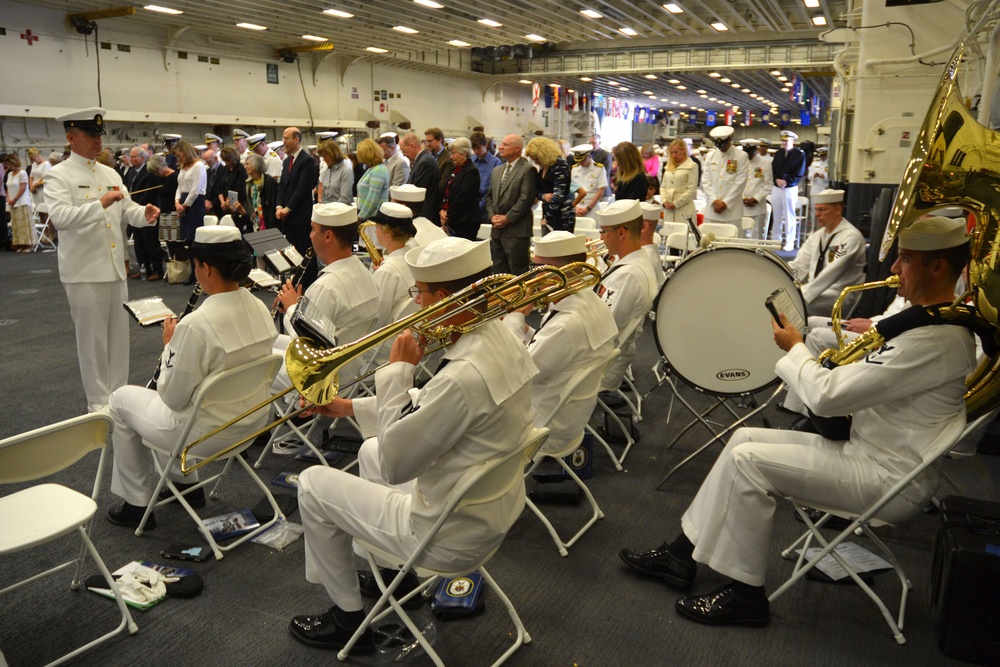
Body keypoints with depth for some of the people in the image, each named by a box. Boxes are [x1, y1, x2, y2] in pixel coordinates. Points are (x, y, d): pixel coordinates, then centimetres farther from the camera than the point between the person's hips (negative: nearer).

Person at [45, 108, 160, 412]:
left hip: (116, 267, 6)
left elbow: (127, 210, 14)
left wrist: (144, 213, -8)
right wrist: (100, 203, -32)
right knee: (92, 338, 2)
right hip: (84, 271, -6)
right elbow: (59, 216, -21)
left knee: (119, 334, 12)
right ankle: (99, 401, 14)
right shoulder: (58, 175, -7)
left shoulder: (110, 174, 13)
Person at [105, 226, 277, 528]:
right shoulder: (259, 309, -6)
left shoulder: (196, 324, -29)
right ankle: (187, 483, 38)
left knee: (121, 399, 17)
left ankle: (136, 504, 27)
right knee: (164, 387, 31)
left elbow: (172, 398, -17)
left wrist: (169, 345, -5)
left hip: (207, 435, -7)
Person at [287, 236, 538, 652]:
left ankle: (348, 618, 22)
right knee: (370, 451, 27)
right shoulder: (503, 340, -5)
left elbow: (395, 464, -24)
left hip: (453, 538, -9)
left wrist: (398, 370, -18)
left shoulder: (465, 377, -34)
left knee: (313, 484, 5)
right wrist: (351, 408, 7)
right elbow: (429, 412, 8)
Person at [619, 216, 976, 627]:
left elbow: (826, 396, -26)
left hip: (890, 482, -10)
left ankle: (745, 593, -3)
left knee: (749, 460, -18)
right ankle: (683, 553, 7)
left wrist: (795, 348, -9)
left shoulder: (936, 338, -25)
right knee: (745, 438, 2)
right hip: (868, 446, 10)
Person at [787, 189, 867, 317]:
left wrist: (800, 296, -28)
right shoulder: (817, 236, 15)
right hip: (815, 292, 7)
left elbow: (830, 274, -21)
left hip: (838, 299, -7)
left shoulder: (851, 237, -10)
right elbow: (798, 266, 11)